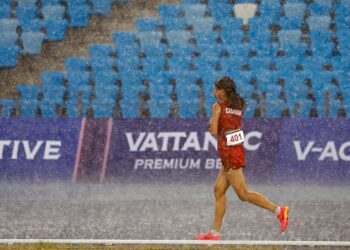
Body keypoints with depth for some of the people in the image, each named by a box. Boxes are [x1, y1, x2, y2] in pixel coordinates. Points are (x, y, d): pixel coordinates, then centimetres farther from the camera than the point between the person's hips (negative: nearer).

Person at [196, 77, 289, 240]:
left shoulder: (218, 106, -9)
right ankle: (215, 233, 13)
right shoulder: (238, 107, 11)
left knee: (243, 194, -8)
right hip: (237, 151, 8)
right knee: (218, 191, 13)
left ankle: (278, 210, -17)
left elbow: (213, 131, -15)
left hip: (229, 155, -8)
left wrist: (211, 123, 4)